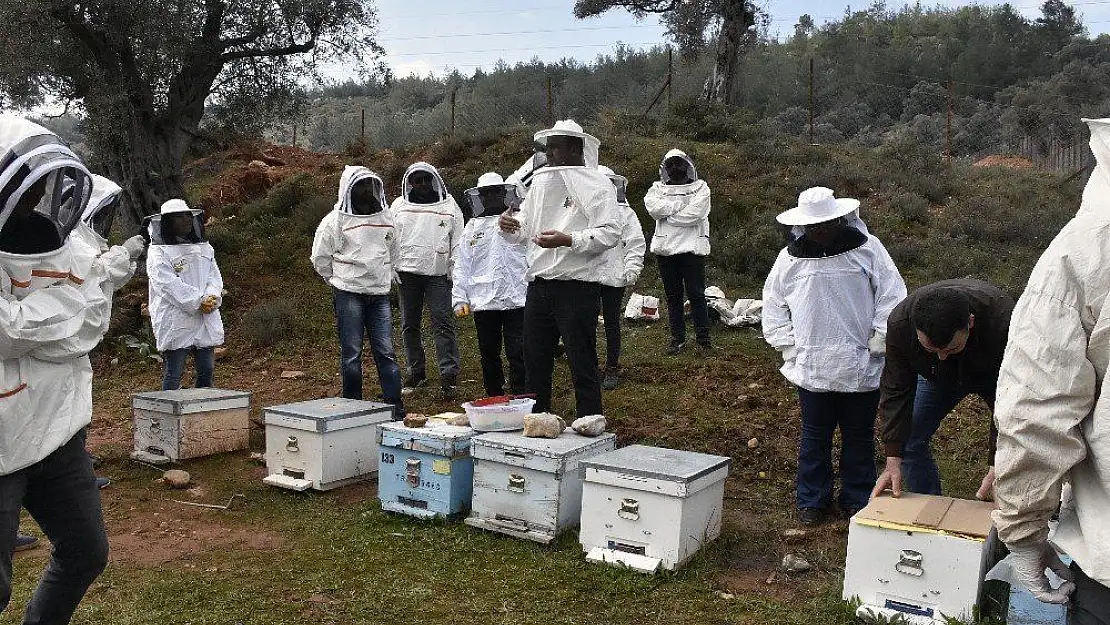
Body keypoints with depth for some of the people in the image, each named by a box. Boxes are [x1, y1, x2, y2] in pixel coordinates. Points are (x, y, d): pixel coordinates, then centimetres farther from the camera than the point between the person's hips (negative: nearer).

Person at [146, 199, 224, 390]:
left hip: (206, 321, 6)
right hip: (175, 322, -6)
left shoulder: (204, 247, 17)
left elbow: (215, 276, 10)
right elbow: (170, 285, -14)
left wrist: (211, 298, -10)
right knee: (173, 375, -1)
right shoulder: (158, 252, -4)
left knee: (206, 371, 9)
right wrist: (199, 302, -18)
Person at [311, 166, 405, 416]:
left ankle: (395, 407, 4)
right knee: (351, 353, 1)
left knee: (386, 352, 1)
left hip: (380, 294, 4)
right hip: (349, 295, -3)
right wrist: (339, 281, 4)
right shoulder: (335, 220, -3)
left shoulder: (385, 216, 11)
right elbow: (320, 257, 3)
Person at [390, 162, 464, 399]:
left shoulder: (449, 206, 8)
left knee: (443, 323, -10)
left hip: (438, 273, -3)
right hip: (407, 273, 3)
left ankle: (449, 375, -10)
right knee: (409, 324, 8)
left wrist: (456, 270, -4)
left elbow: (458, 241, 6)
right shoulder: (399, 206, 12)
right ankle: (416, 371, 19)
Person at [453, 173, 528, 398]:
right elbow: (462, 267, 12)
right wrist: (459, 299, 3)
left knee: (517, 354, -4)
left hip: (516, 300, -3)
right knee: (489, 354, 12)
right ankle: (494, 398, 25)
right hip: (483, 301, 3)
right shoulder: (472, 227, 13)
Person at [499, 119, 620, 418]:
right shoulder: (541, 182, 17)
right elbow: (525, 230, 19)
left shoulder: (597, 185, -4)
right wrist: (510, 226, -3)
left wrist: (568, 240, -26)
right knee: (535, 363, 12)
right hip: (538, 286, 7)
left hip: (577, 288, -7)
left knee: (583, 365, 0)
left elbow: (610, 233, -15)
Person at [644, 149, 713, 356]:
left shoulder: (700, 187, 5)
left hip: (692, 247, -3)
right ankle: (677, 338, 17)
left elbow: (694, 214, -13)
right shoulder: (658, 188, 13)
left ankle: (703, 337, 7)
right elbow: (653, 207, -10)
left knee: (696, 295, -3)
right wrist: (682, 203, -10)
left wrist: (667, 214, -5)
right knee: (673, 296, 8)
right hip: (665, 248, 3)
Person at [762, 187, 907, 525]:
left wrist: (876, 345, -6)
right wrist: (790, 348, 3)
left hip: (861, 368, -1)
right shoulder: (790, 259, 3)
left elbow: (892, 299, -1)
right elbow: (773, 307, 11)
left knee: (859, 435, 11)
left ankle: (858, 500, 26)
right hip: (811, 368, 1)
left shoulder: (868, 249, -2)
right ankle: (812, 500, 25)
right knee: (815, 435, 11)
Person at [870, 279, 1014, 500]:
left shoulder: (1002, 323, -44)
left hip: (992, 376, -2)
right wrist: (893, 461, -30)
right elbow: (896, 392, -27)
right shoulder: (900, 323, -37)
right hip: (937, 377, 2)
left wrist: (996, 467, -39)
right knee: (909, 442, -6)